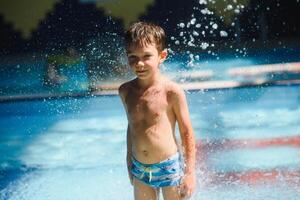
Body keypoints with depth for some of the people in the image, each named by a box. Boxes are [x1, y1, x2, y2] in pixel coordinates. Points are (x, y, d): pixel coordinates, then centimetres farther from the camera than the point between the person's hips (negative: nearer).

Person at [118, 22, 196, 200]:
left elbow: (187, 133, -9)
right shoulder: (126, 91, -1)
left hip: (169, 167, -4)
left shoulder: (172, 92, -15)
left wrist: (190, 172, -10)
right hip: (139, 170, 4)